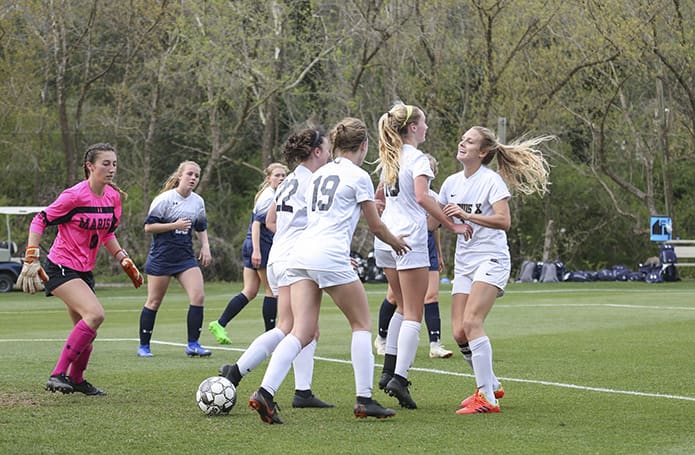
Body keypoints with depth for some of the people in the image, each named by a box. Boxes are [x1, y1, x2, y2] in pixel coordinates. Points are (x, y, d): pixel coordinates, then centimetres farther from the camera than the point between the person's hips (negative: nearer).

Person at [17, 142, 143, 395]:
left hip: (84, 271, 8)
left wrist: (124, 261, 10)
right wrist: (31, 259, -18)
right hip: (60, 268, -8)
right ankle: (58, 375, -23)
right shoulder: (75, 196, -19)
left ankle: (76, 380, 36)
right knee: (95, 314, -27)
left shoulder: (113, 197, 3)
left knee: (86, 331, 13)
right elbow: (39, 222, -12)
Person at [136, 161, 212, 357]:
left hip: (185, 256, 5)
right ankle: (144, 346, 15)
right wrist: (175, 225, -19)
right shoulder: (164, 199, -10)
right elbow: (148, 227, -12)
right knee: (154, 302, 3)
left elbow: (201, 227, 23)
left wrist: (205, 247, 9)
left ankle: (193, 344, -4)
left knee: (198, 296, -11)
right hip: (161, 257, -5)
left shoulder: (198, 201, 7)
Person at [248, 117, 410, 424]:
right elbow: (376, 226, 7)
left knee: (302, 332, -1)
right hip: (330, 256, -6)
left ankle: (265, 392, -19)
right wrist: (396, 243, 28)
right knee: (362, 324, 9)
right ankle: (364, 400, 5)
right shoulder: (358, 176, 2)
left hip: (300, 253, 6)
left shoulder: (318, 175, 22)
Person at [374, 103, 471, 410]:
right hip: (409, 238, -8)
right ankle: (399, 378, -18)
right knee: (413, 314, -7)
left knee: (403, 308, 19)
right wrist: (452, 226, -19)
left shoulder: (389, 159, 15)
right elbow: (422, 197, -22)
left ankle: (389, 371, 15)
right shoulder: (417, 158, -9)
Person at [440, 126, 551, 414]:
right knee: (459, 332, -1)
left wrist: (465, 215, -22)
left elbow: (504, 221, -20)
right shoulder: (452, 182, 11)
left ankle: (487, 398, -19)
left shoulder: (491, 180, -10)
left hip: (491, 260, -7)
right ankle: (491, 385, 21)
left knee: (471, 322, -21)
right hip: (464, 262, 7)